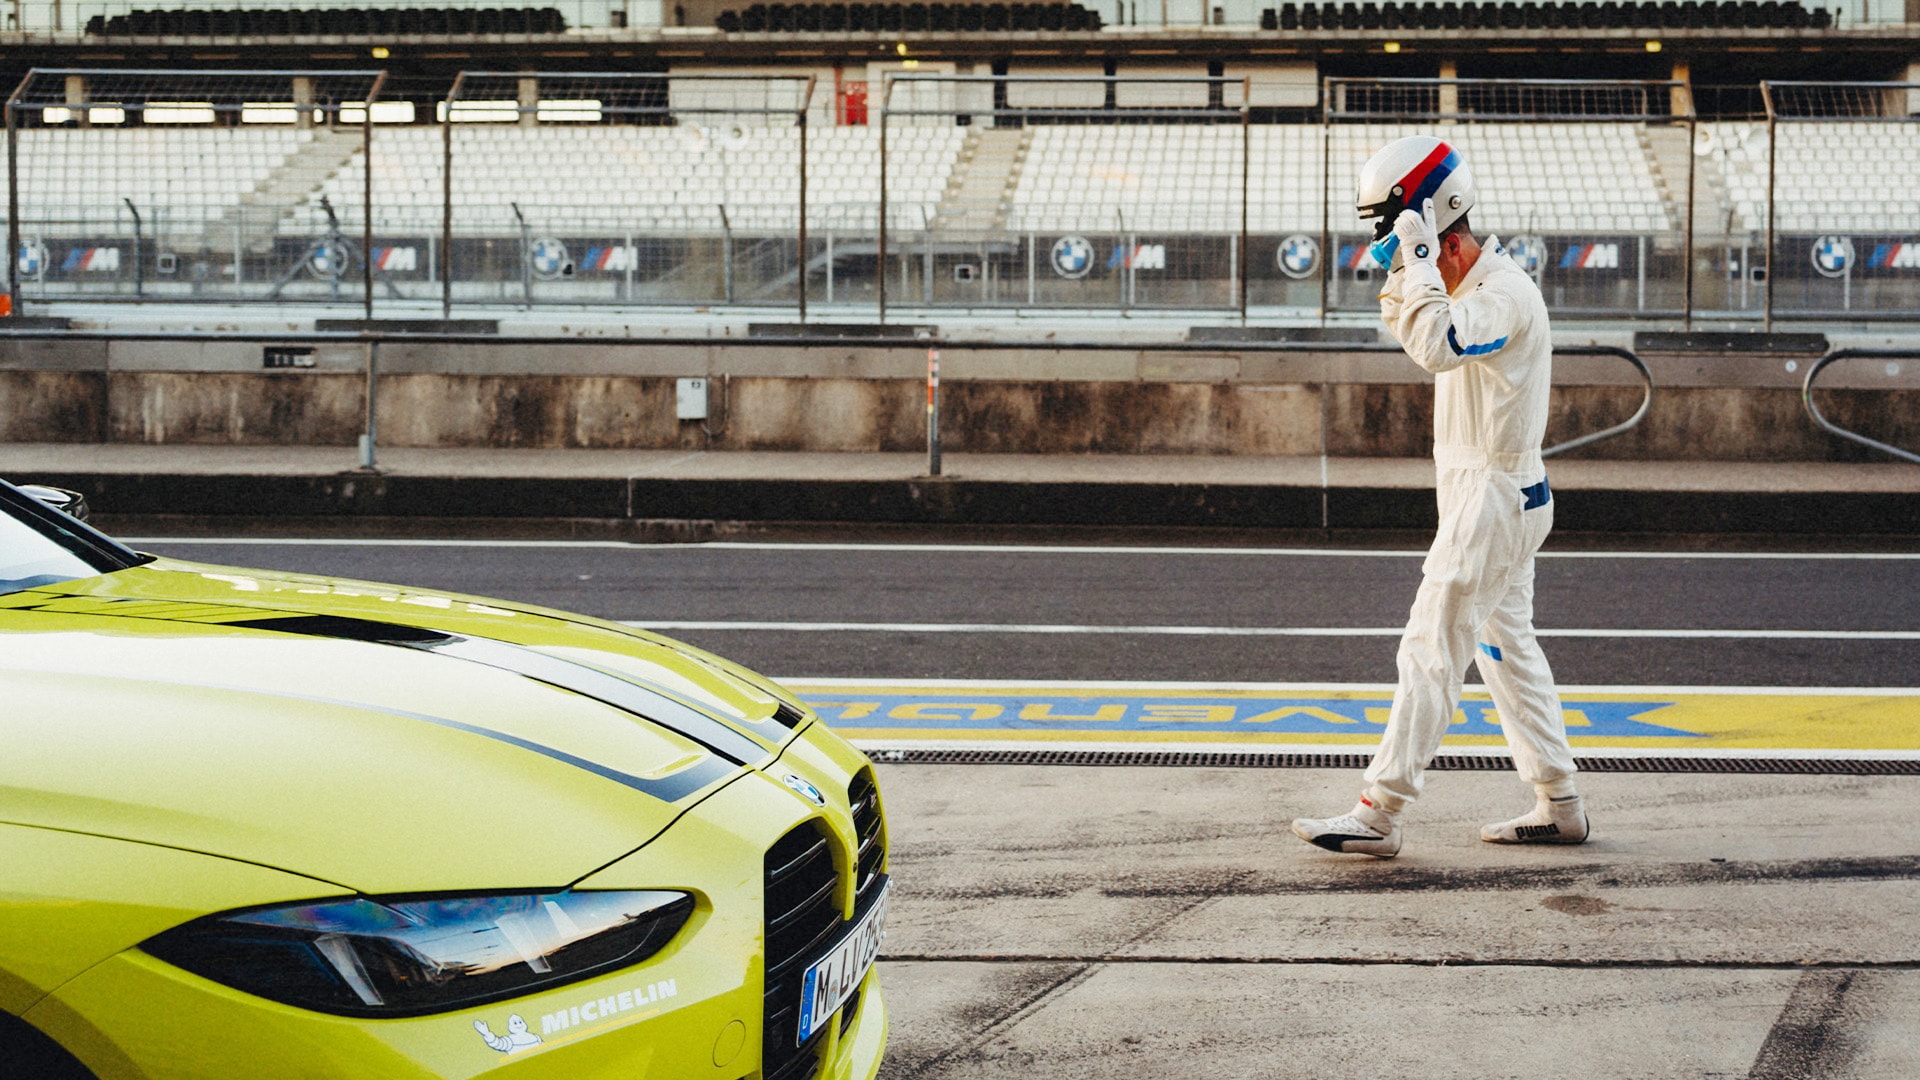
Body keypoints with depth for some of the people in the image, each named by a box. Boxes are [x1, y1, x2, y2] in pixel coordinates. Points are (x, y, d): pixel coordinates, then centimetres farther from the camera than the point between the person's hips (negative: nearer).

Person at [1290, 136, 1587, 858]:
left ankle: (1378, 815, -8)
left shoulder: (1504, 292, -20)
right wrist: (1405, 263, 8)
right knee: (1508, 648, 14)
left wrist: (1420, 254, -31)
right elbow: (1403, 328, 26)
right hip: (1484, 495, 10)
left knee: (1432, 649, -9)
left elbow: (1437, 348, -38)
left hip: (1495, 497, -10)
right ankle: (1558, 805, 20)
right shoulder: (1465, 283, 11)